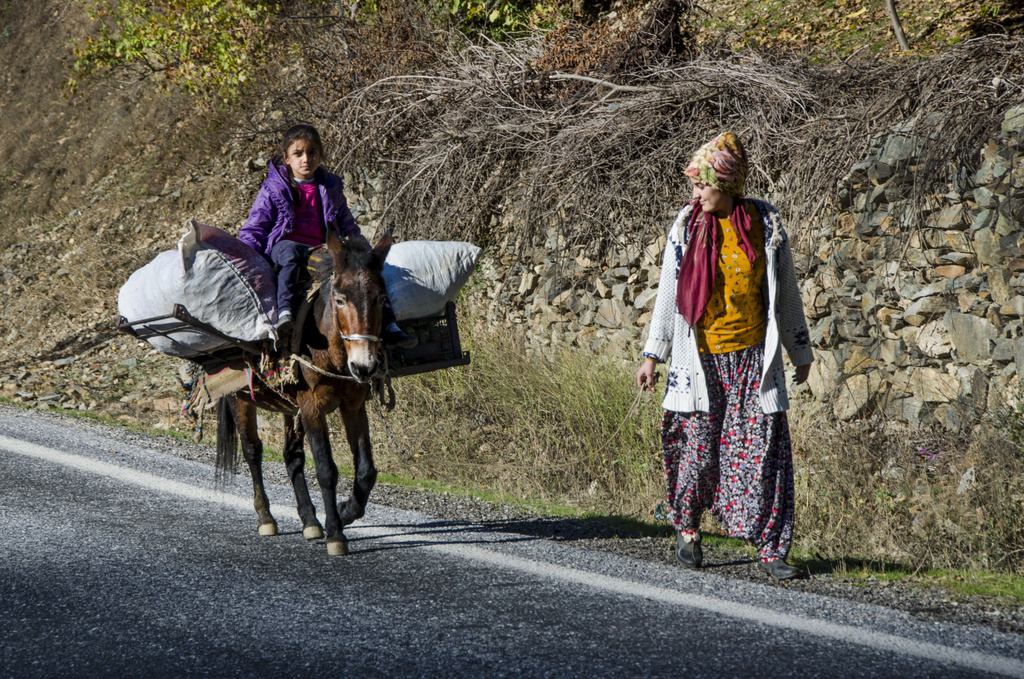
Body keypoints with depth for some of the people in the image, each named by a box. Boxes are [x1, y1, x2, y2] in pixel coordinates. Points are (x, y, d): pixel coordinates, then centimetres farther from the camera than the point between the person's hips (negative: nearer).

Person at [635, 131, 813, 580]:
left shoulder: (765, 224, -1)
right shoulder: (687, 224, -1)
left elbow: (786, 294, 9)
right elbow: (669, 293, 5)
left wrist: (800, 352, 14)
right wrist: (653, 355, 2)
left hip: (753, 358, 0)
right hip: (700, 359, 0)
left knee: (764, 450, -5)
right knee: (697, 446, -1)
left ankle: (770, 548, -1)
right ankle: (687, 529, 22)